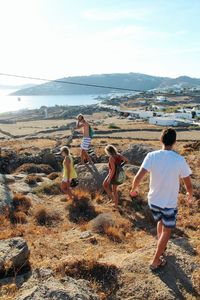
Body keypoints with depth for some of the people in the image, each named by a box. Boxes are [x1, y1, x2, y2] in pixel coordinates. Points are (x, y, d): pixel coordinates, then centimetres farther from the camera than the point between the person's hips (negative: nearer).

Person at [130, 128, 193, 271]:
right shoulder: (180, 160, -17)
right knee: (166, 231, 17)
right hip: (170, 203, -3)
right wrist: (190, 195, 14)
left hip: (153, 200, 3)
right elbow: (189, 184, -7)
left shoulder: (152, 156, -15)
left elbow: (138, 177, -19)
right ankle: (156, 261, 25)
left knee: (160, 222, 30)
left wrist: (134, 189, 2)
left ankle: (161, 247, 52)